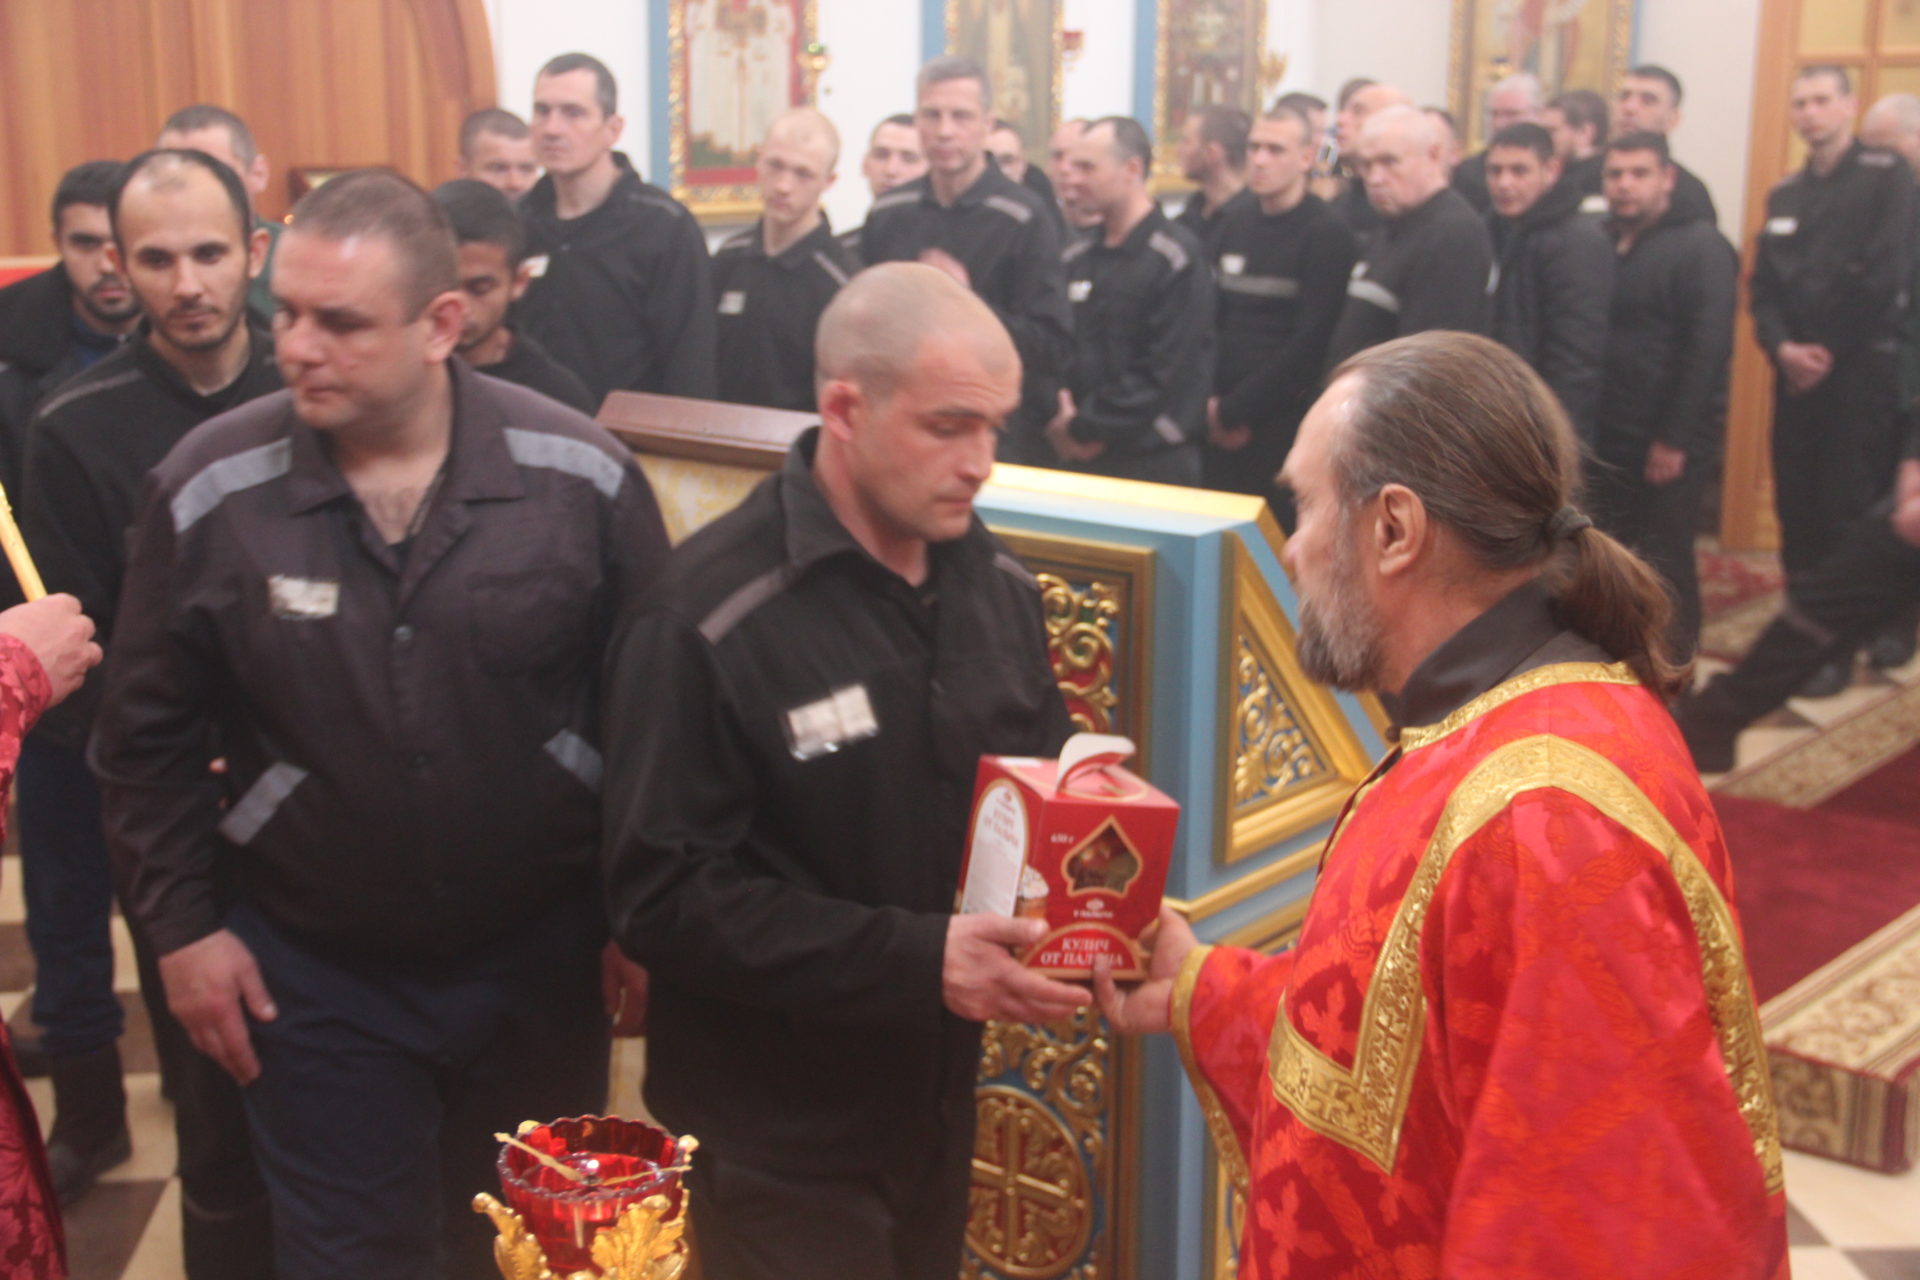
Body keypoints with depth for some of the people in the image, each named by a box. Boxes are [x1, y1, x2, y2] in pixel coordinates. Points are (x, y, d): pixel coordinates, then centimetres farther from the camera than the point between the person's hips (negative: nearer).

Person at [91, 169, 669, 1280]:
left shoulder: (583, 472, -12)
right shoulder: (206, 491, -11)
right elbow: (150, 733, 1)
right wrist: (182, 923, 0)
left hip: (544, 956, 1)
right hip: (312, 975, 0)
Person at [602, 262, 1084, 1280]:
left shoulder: (995, 579, 3)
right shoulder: (711, 615, -19)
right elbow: (664, 894, -22)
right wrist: (915, 960, -28)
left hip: (939, 1102, 7)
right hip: (776, 1133, -6)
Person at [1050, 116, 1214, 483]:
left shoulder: (1178, 259, -9)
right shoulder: (1078, 258, 12)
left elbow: (1167, 373, -16)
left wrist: (1087, 428, -12)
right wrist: (1058, 423, -8)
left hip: (1153, 465, -5)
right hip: (1071, 456, 6)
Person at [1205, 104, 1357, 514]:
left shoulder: (1326, 234, -6)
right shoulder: (1235, 226, 14)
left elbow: (1310, 343, -13)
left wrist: (1234, 409, -11)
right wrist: (1209, 403, -1)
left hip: (1283, 428, -6)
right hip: (1221, 429, 6)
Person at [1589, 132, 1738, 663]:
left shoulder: (1700, 246, -7)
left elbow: (1709, 349, -13)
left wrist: (1674, 438, -17)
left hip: (1668, 444, -6)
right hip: (1606, 438, 6)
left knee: (1665, 566, 1)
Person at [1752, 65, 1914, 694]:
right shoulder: (1785, 193, 15)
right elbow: (1763, 284, 9)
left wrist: (1830, 352, -9)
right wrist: (1782, 348, -8)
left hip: (1861, 371, -5)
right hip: (1797, 373, 6)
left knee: (1847, 512, -7)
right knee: (1795, 505, 7)